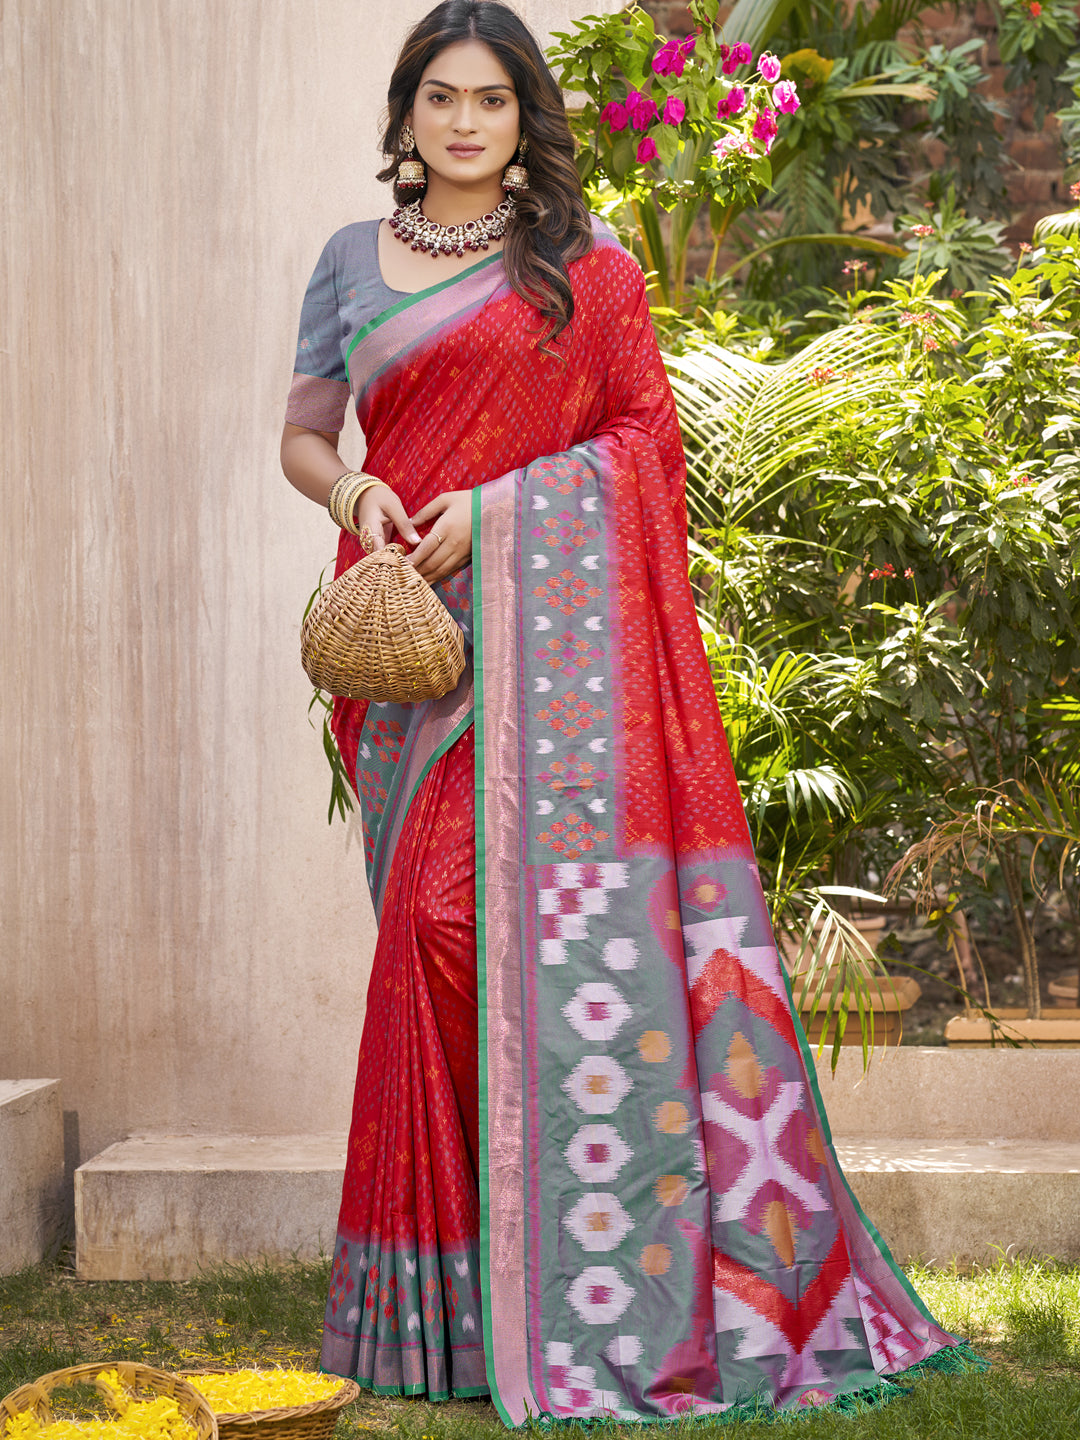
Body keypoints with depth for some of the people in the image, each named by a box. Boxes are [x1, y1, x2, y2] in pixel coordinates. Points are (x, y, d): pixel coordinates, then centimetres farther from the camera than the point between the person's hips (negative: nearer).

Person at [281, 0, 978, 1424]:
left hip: (558, 609, -3)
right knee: (440, 913, -3)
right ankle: (452, 1290, 4)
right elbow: (303, 435, 19)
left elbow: (646, 435, 3)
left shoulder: (585, 263, 9)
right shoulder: (352, 260, 18)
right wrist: (359, 494, -3)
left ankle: (588, 1287, -7)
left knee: (565, 889, -12)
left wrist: (492, 504, -9)